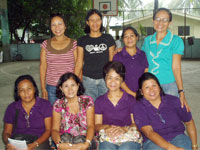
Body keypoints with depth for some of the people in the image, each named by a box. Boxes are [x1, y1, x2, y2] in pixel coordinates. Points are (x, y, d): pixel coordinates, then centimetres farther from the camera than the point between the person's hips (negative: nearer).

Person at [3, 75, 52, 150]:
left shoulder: (45, 105, 4)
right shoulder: (12, 108, 11)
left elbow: (48, 130, -2)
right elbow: (6, 132, 11)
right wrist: (8, 143, -12)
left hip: (39, 141, -1)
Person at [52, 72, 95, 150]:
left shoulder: (87, 101, 5)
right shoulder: (58, 105, 7)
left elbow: (91, 126, -5)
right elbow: (55, 129, -2)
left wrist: (86, 143, -24)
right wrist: (59, 144, -24)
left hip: (84, 140, 0)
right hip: (65, 142, 1)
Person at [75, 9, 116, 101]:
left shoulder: (108, 39, 7)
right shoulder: (82, 41, 7)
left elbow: (112, 61, 8)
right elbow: (79, 63, 6)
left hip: (105, 79, 0)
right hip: (88, 80, 0)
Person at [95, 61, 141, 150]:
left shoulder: (131, 100, 10)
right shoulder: (99, 101, 13)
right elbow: (97, 125, 10)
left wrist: (125, 128, -17)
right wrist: (107, 127, -12)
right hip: (107, 137, 1)